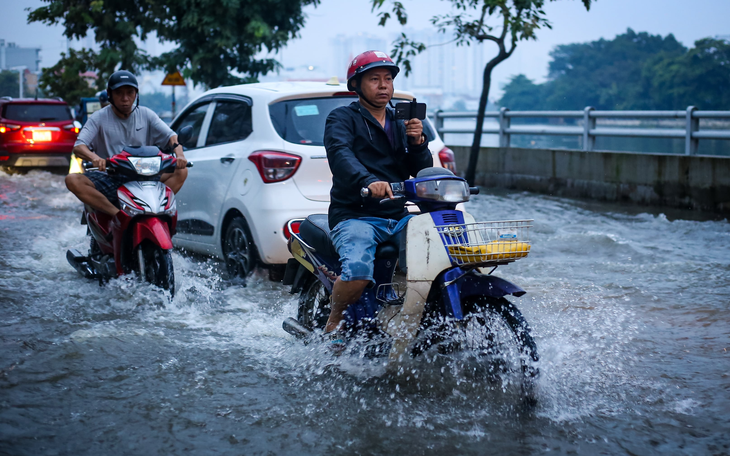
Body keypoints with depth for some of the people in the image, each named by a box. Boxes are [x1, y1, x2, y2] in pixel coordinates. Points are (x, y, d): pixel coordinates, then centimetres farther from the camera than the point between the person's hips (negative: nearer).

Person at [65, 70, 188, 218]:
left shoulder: (146, 115, 8)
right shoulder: (99, 117, 2)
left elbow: (171, 135, 2)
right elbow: (79, 146, -9)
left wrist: (179, 154, -22)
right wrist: (94, 157, -33)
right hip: (109, 180, -1)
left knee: (181, 172, -17)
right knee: (72, 180, -27)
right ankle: (117, 213, -33)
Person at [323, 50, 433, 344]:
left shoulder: (401, 124, 23)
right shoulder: (342, 119, 2)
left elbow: (423, 171, 16)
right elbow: (340, 154, -19)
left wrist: (418, 143, -5)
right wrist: (368, 182, -39)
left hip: (398, 217, 6)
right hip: (354, 217, -6)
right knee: (358, 272, -33)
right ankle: (333, 323, -3)